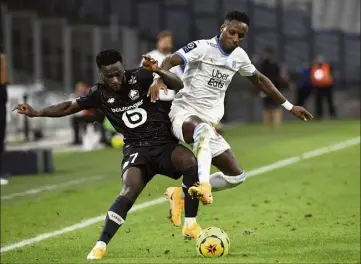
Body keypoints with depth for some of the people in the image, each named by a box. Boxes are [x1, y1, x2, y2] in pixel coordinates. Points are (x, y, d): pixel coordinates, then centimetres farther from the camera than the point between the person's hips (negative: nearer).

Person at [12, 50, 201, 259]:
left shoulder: (140, 77, -7)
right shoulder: (100, 93, 1)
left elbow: (178, 85, -14)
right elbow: (70, 106, 14)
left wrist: (158, 71, -32)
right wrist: (36, 113, 9)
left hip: (165, 144, 0)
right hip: (137, 149, 0)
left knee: (190, 161, -32)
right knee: (130, 191, -28)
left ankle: (190, 226, -18)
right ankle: (101, 245, -23)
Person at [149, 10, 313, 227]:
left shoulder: (239, 56, 10)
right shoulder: (202, 47, -10)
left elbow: (260, 80, 26)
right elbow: (170, 61, -25)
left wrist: (289, 106, 28)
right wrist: (160, 79, -47)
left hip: (208, 124, 8)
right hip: (184, 115, -8)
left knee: (236, 176, 5)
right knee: (203, 129, -43)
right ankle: (203, 186, -55)